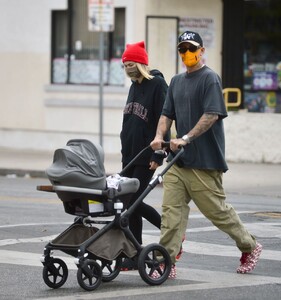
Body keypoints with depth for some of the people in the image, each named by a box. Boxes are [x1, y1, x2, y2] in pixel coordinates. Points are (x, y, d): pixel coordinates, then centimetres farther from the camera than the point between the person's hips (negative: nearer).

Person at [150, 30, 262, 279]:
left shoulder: (210, 79, -7)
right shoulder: (176, 81, 16)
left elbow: (212, 114, -17)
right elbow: (167, 114, 15)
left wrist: (186, 138, -23)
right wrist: (159, 136, -4)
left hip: (204, 161, -6)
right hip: (178, 159, 6)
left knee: (217, 210, 3)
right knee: (172, 210, -4)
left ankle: (250, 247, 24)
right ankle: (167, 264, -5)